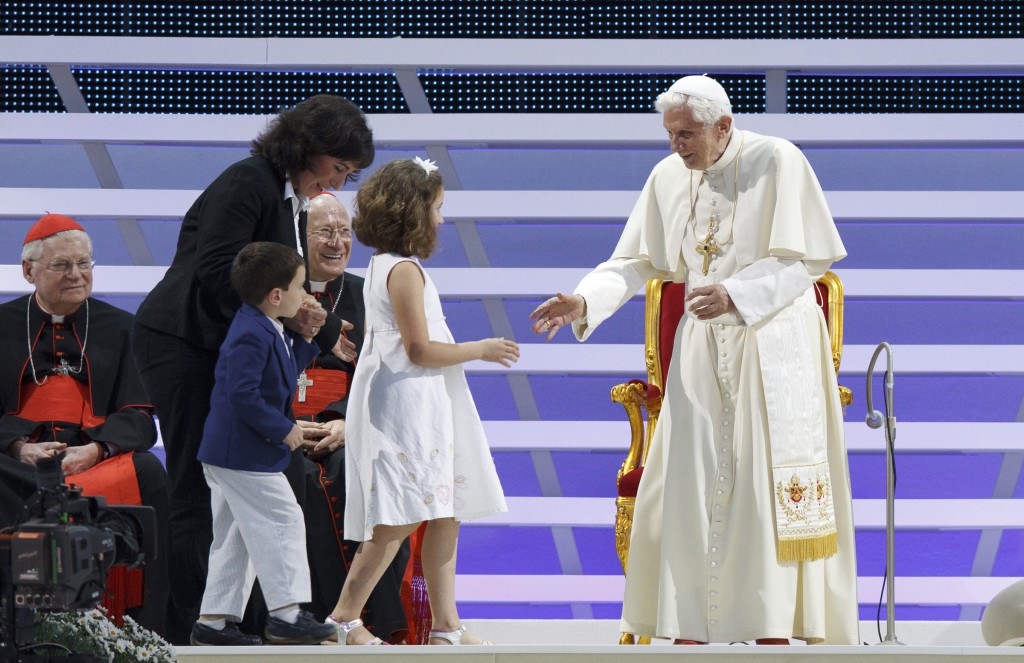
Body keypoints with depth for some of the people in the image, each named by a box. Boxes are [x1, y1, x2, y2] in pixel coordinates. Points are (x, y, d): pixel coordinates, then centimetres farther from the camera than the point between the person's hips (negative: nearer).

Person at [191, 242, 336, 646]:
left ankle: (214, 618, 14)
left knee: (232, 537, 12)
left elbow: (285, 374, 24)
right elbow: (243, 394, -26)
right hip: (245, 456, -11)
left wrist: (306, 339, 13)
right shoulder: (251, 336, -20)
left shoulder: (267, 331, 13)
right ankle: (286, 613, -10)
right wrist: (284, 429, -20)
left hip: (227, 454, 11)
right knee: (281, 522, -9)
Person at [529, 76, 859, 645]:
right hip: (703, 347, 5)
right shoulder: (668, 177, 5)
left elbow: (803, 259, -12)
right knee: (692, 485, 0)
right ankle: (693, 626, 4)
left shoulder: (777, 162, -10)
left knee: (766, 484, -7)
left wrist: (736, 294, -25)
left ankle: (773, 627, -4)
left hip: (773, 345, -5)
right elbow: (637, 261, 6)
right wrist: (583, 302, -10)